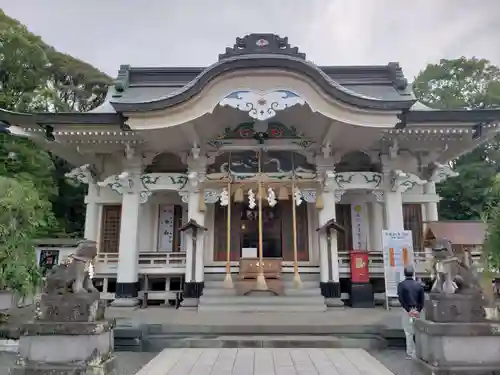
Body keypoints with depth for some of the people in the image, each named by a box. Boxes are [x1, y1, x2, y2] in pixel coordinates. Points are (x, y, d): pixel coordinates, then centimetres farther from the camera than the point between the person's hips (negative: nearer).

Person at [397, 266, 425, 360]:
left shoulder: (401, 284, -6)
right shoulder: (419, 284, 4)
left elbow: (401, 299, -14)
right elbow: (422, 299, 0)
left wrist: (408, 310, -12)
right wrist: (418, 310, -4)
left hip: (407, 310, -3)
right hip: (417, 310, 3)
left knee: (408, 332, 3)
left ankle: (410, 354, 7)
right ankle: (416, 352, 20)